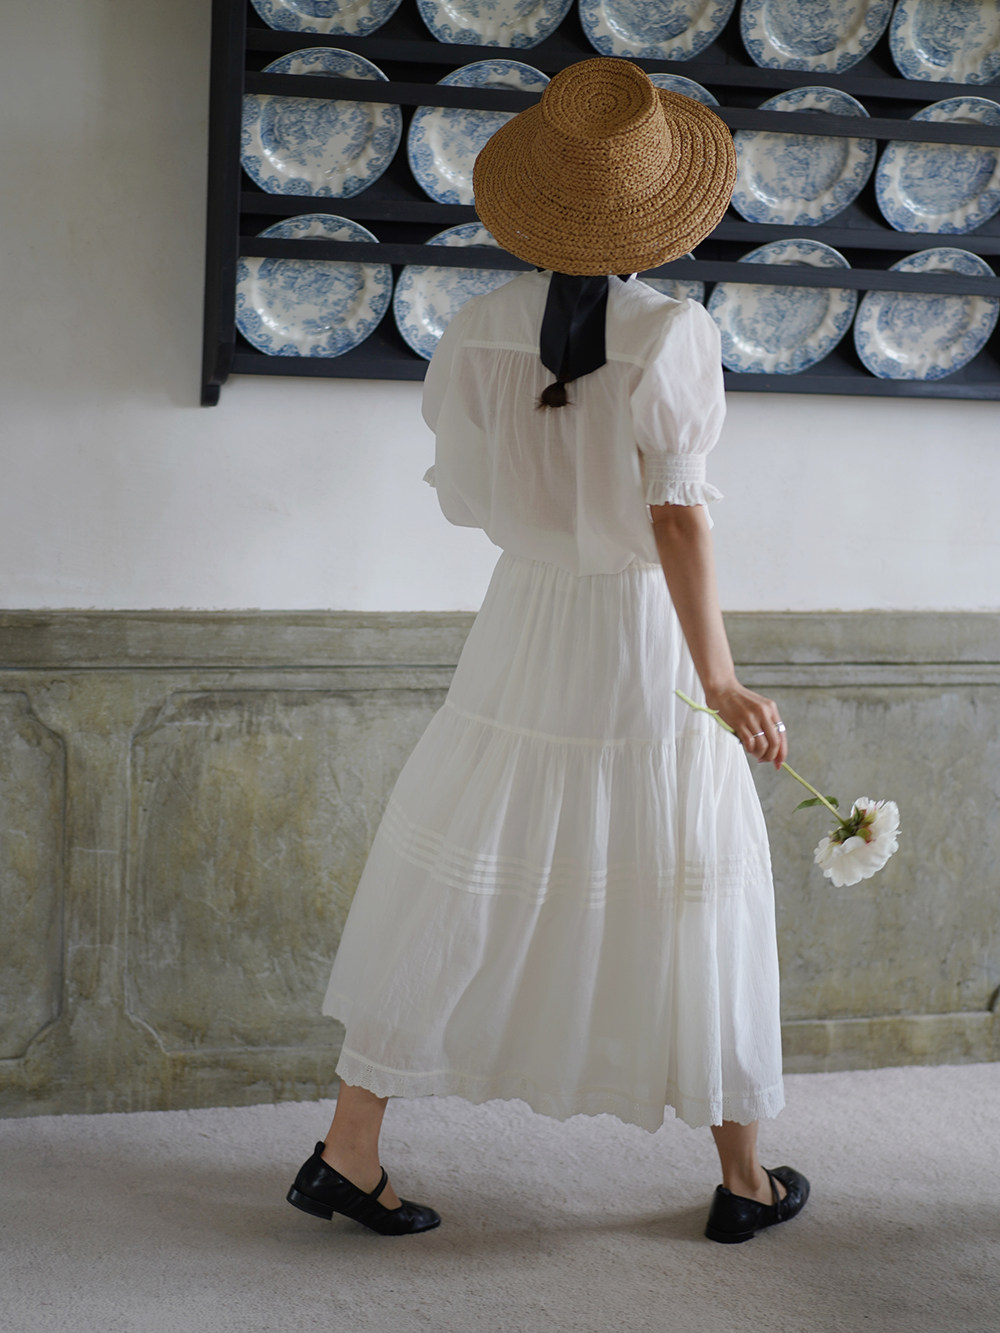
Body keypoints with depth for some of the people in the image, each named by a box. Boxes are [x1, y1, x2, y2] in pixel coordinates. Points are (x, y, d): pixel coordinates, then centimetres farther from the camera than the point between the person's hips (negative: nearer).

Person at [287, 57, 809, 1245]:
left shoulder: (478, 332, -6)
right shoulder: (674, 334, -16)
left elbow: (462, 495, 3)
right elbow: (678, 519, -19)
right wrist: (719, 677, -17)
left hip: (525, 632, 3)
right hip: (650, 636, -2)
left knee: (454, 882, 11)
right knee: (695, 903, 11)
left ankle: (349, 1151, 15)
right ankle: (744, 1179, 23)